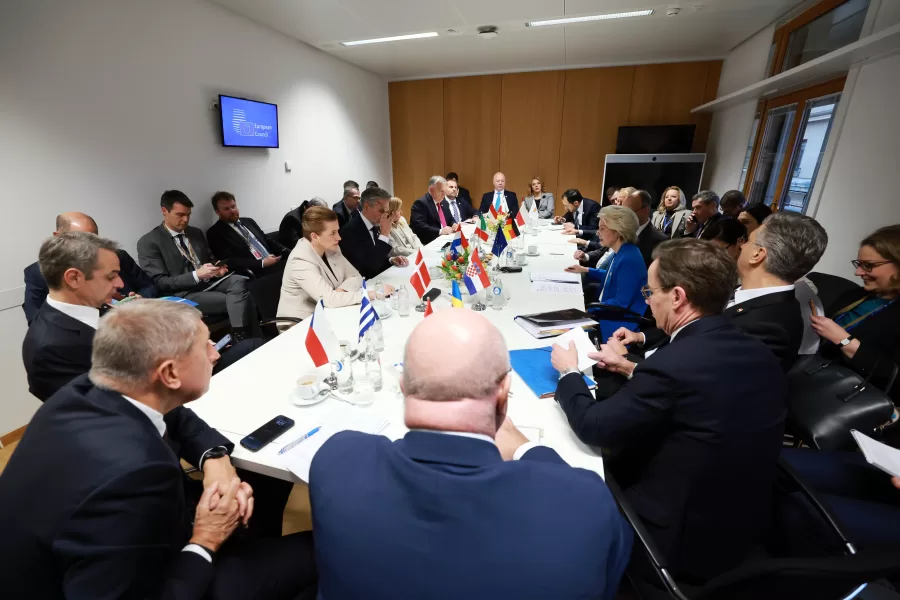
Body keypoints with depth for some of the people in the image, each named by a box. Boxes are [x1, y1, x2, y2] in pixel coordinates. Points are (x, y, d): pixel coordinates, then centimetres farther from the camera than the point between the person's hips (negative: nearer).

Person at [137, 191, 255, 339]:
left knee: (238, 281, -29)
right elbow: (160, 283, -9)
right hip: (183, 293, -6)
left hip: (210, 282, 6)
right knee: (243, 297, -27)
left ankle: (240, 337, -32)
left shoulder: (196, 233, 16)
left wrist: (217, 268, -2)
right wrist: (197, 275, -21)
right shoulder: (148, 242, -3)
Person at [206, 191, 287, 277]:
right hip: (257, 273, -6)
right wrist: (262, 263, -15)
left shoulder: (248, 221, 22)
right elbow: (229, 261, -7)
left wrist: (287, 252, 1)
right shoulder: (215, 233, 4)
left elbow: (268, 241, 20)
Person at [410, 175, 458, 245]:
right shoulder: (420, 203, -9)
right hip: (429, 243, -8)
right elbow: (418, 226, -20)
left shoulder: (444, 202, 17)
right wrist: (440, 231, -25)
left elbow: (450, 219, 26)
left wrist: (454, 224, 2)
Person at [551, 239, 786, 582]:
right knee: (602, 467, 20)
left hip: (682, 541, -7)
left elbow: (592, 428, -21)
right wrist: (631, 369, 14)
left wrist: (569, 372, -4)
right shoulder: (758, 354, -7)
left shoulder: (673, 363, -32)